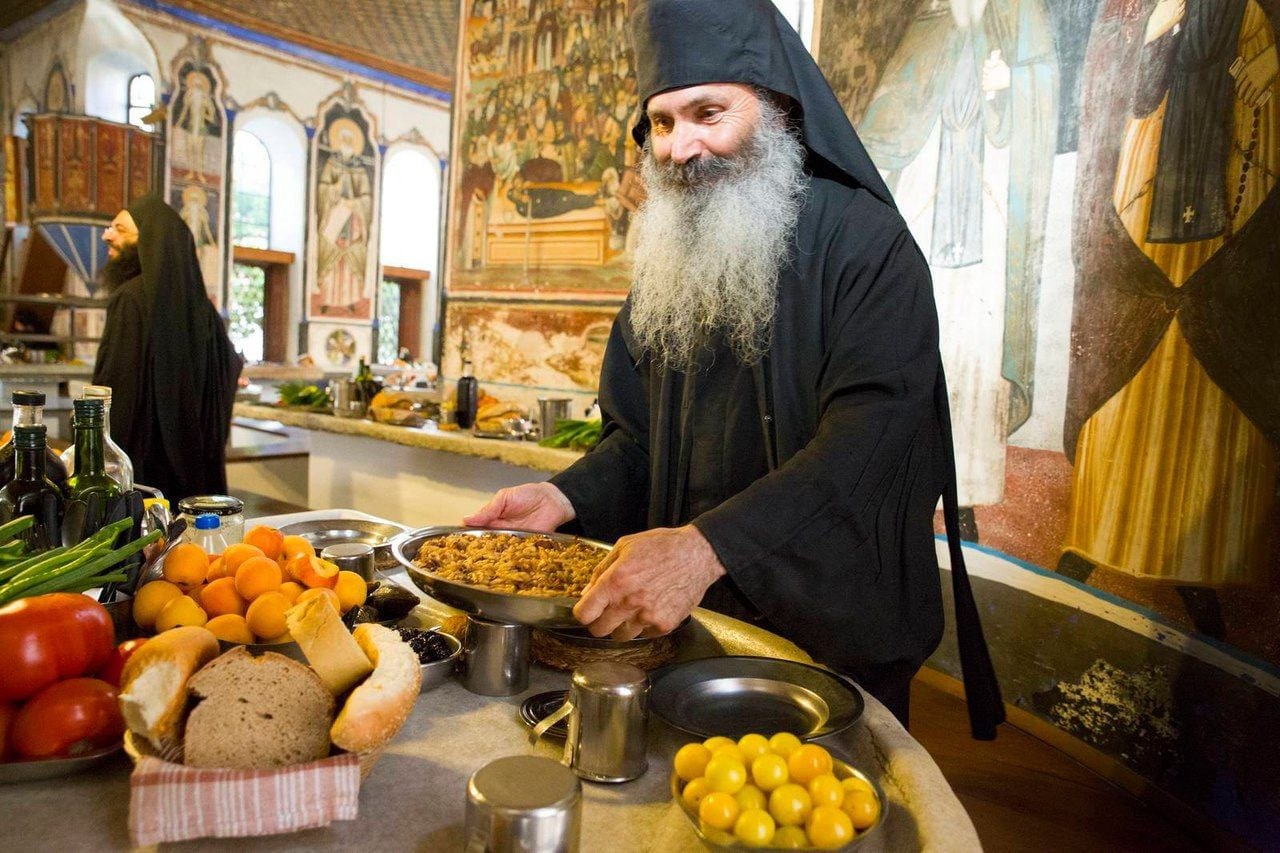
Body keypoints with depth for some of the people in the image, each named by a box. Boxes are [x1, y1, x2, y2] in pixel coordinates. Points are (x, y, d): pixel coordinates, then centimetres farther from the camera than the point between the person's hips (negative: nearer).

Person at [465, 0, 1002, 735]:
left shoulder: (863, 242, -13)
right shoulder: (669, 258, 7)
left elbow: (869, 434, -27)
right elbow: (641, 433, 9)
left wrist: (707, 547, -40)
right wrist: (566, 498, -10)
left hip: (831, 635, -5)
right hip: (692, 619, 6)